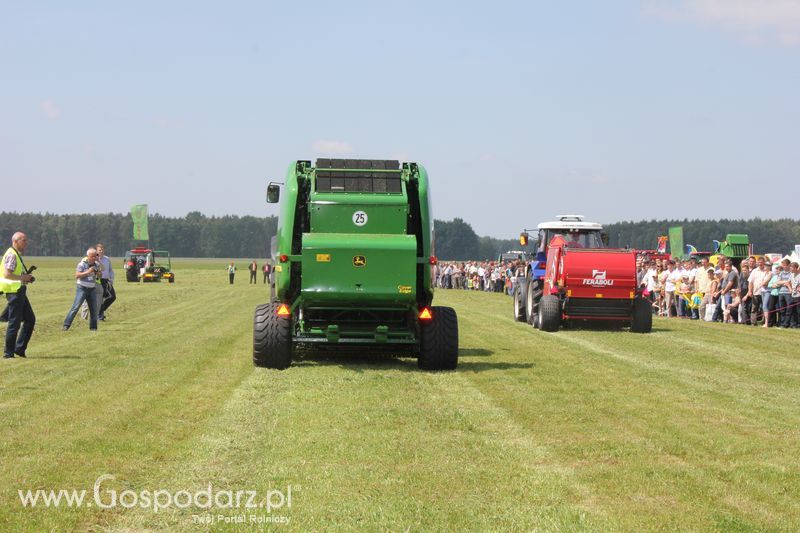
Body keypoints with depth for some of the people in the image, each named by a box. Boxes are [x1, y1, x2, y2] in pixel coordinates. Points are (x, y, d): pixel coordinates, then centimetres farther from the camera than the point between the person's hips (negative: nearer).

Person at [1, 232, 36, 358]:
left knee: (30, 319, 12)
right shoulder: (11, 255, -14)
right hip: (14, 291, -10)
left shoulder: (17, 254, 17)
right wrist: (23, 278, -16)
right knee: (14, 323, -6)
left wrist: (27, 277, 11)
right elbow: (7, 274, -24)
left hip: (20, 292, 10)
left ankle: (20, 348, 16)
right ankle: (8, 353, 0)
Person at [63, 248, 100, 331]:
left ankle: (93, 327, 15)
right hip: (82, 288, -5)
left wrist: (98, 273, -7)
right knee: (76, 306, -12)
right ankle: (66, 325, -11)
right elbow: (77, 275, -16)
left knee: (94, 309, 4)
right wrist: (88, 272, -24)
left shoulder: (97, 264, 6)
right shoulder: (82, 264, -10)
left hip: (92, 289, 5)